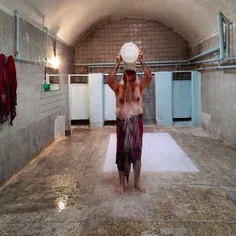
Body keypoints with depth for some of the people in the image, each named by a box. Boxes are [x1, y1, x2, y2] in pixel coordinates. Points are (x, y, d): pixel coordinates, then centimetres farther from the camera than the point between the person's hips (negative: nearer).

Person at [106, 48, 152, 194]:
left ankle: (137, 182, 22)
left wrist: (141, 61, -22)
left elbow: (149, 77, -16)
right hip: (122, 123, 0)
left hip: (136, 123, 1)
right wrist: (118, 63, -25)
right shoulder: (118, 88, -3)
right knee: (122, 153, 6)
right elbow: (109, 80, -22)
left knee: (136, 153, 8)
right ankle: (122, 184, 19)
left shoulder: (139, 87, -1)